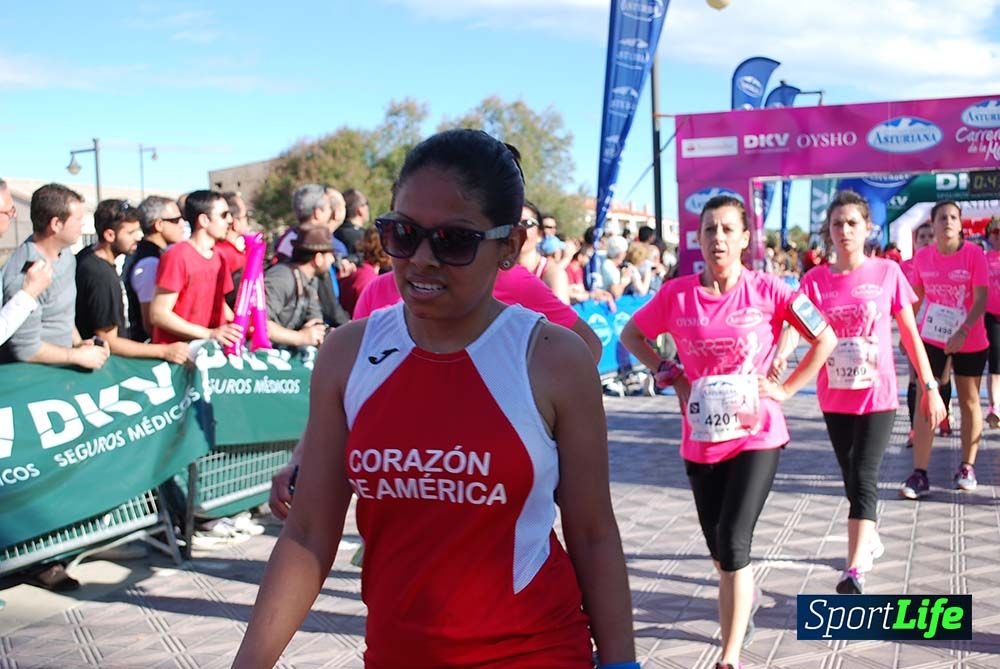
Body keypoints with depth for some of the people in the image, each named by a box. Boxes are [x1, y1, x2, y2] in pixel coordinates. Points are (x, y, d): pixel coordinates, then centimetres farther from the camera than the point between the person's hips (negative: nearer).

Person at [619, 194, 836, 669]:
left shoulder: (766, 290, -9)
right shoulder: (676, 294, -4)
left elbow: (825, 338, -1)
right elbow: (631, 335, 11)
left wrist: (785, 388, -5)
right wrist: (668, 375, 0)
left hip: (756, 435, -3)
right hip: (700, 440, 3)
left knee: (732, 542, -13)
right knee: (718, 549, 17)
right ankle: (746, 598, 50)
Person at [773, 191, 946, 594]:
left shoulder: (887, 272, -5)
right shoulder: (815, 280, -1)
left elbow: (910, 333, 1)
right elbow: (797, 324, -16)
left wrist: (929, 387, 2)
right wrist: (780, 355, -37)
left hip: (878, 396, -3)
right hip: (835, 398, 3)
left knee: (863, 478, -12)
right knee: (851, 478, 16)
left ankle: (854, 572, -15)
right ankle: (869, 541, 40)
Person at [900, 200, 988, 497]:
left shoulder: (974, 254, -10)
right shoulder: (923, 257, -2)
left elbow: (981, 300, -16)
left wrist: (962, 332, -28)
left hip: (970, 342, -1)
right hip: (931, 339, 2)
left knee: (969, 402, 11)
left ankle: (967, 468, 25)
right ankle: (919, 475, -7)